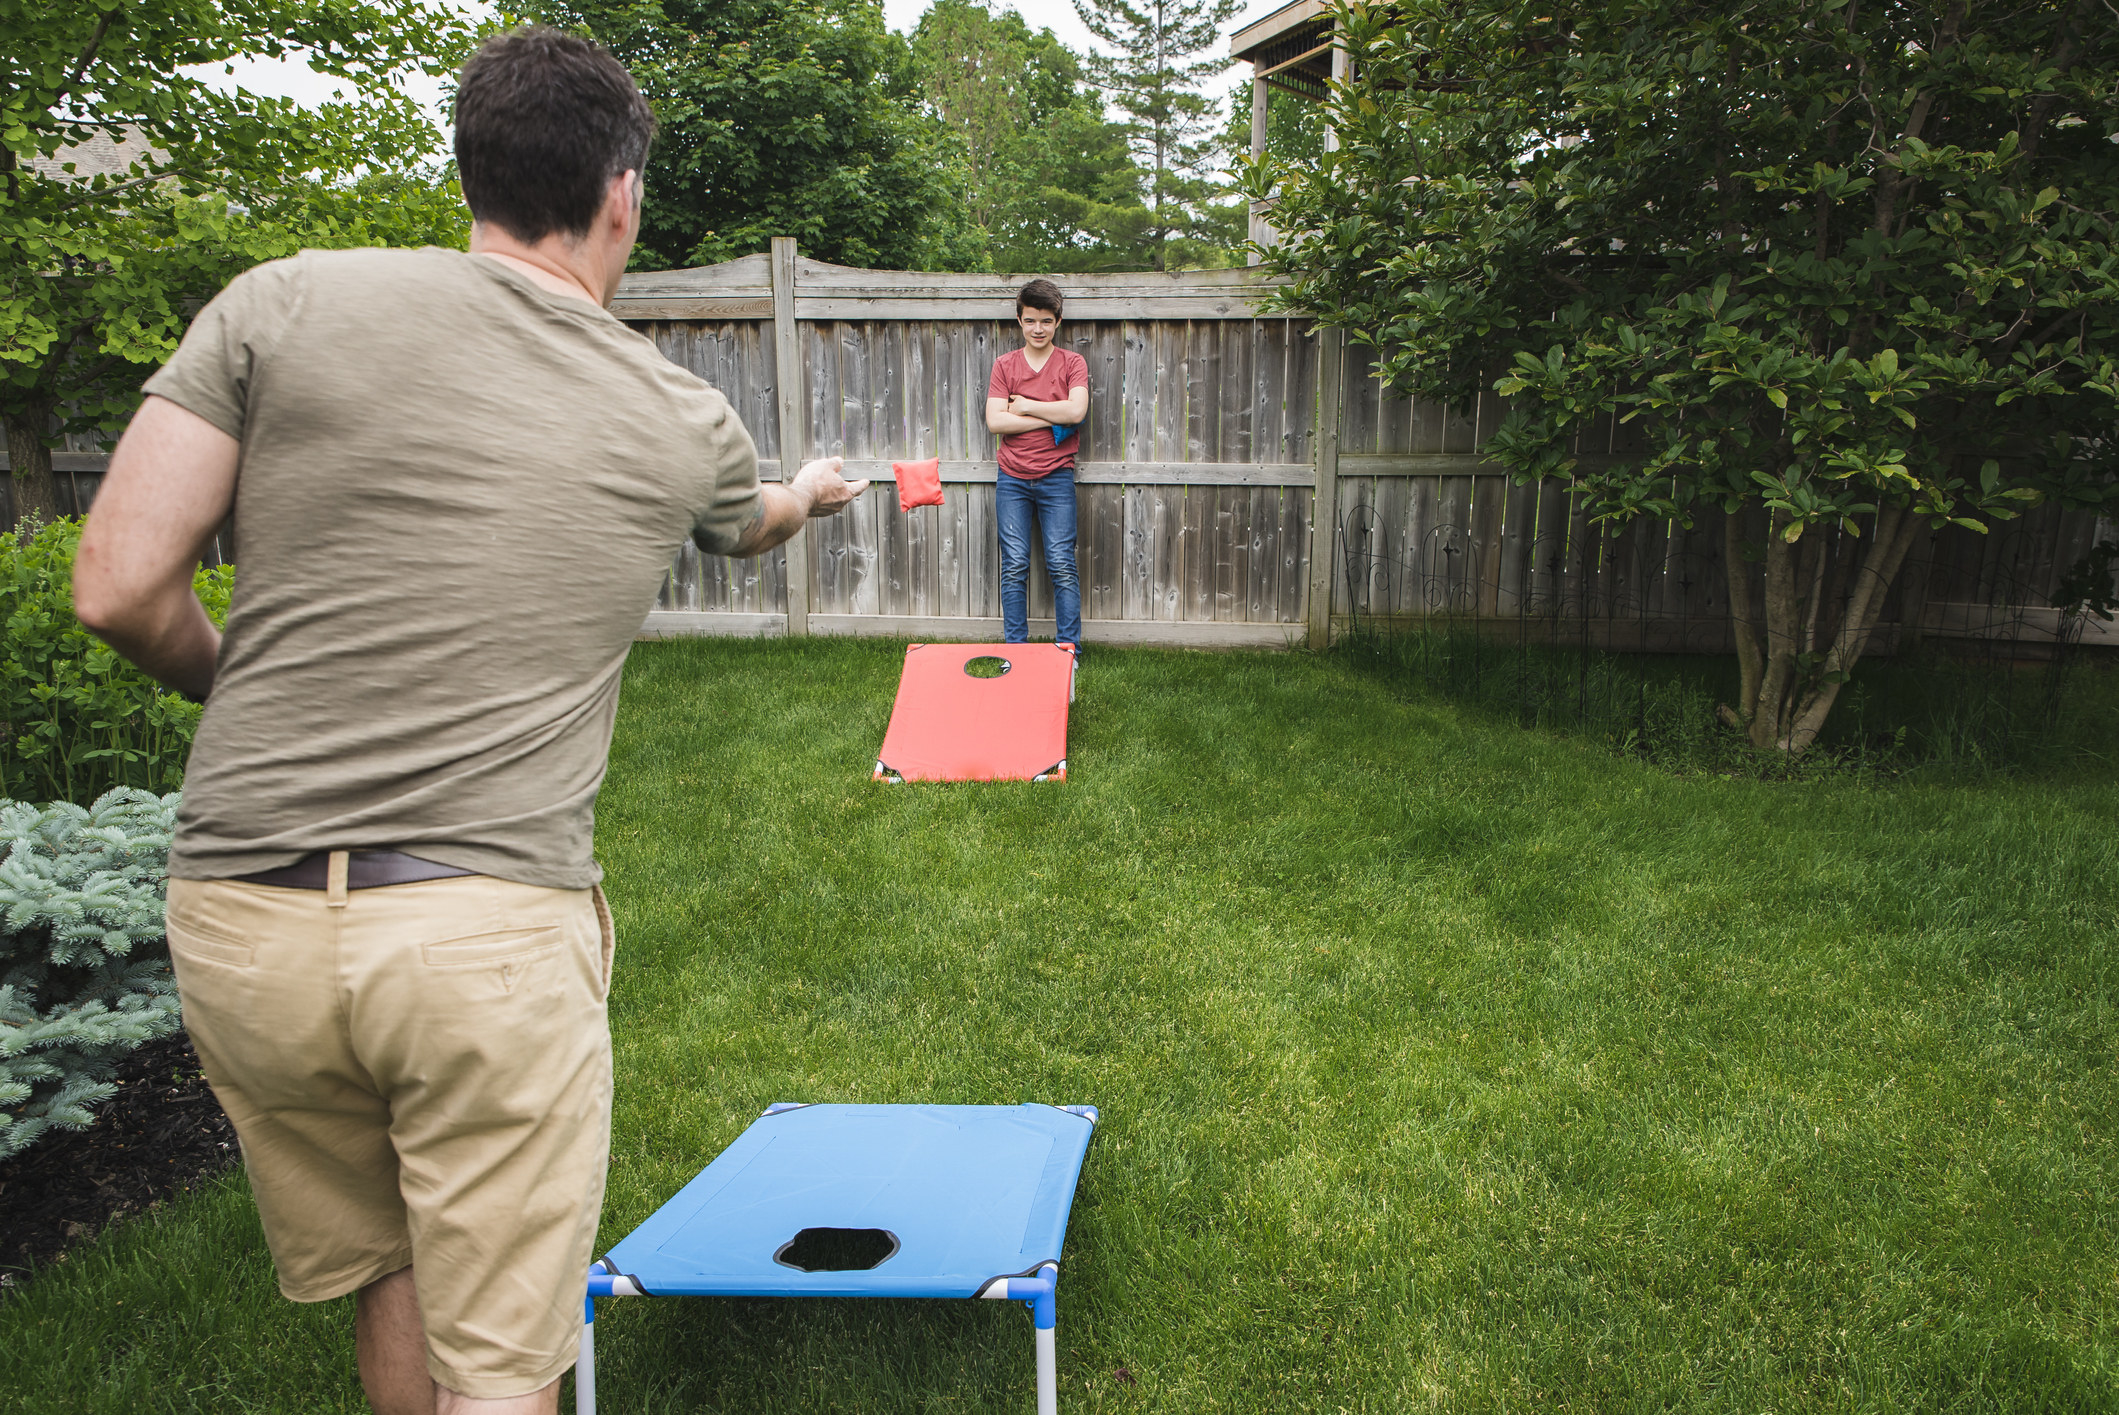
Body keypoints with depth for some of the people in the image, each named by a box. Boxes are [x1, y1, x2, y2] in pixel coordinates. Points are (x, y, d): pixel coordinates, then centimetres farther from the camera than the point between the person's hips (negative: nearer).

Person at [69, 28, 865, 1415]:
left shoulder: (282, 304, 0)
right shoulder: (681, 421, 5)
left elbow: (122, 588, -2)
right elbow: (753, 522, 29)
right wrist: (810, 493, 53)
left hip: (240, 921, 3)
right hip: (496, 934, -2)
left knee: (384, 1280, 24)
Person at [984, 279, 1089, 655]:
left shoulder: (1072, 363, 4)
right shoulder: (1004, 365, 7)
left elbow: (1076, 410, -13)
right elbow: (994, 421, -6)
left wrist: (1026, 406, -8)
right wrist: (1052, 419, -9)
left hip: (1056, 478, -1)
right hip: (1012, 479, 1)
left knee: (1061, 565, -2)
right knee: (1014, 567, 2)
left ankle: (1069, 648, 5)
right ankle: (1014, 648, 10)